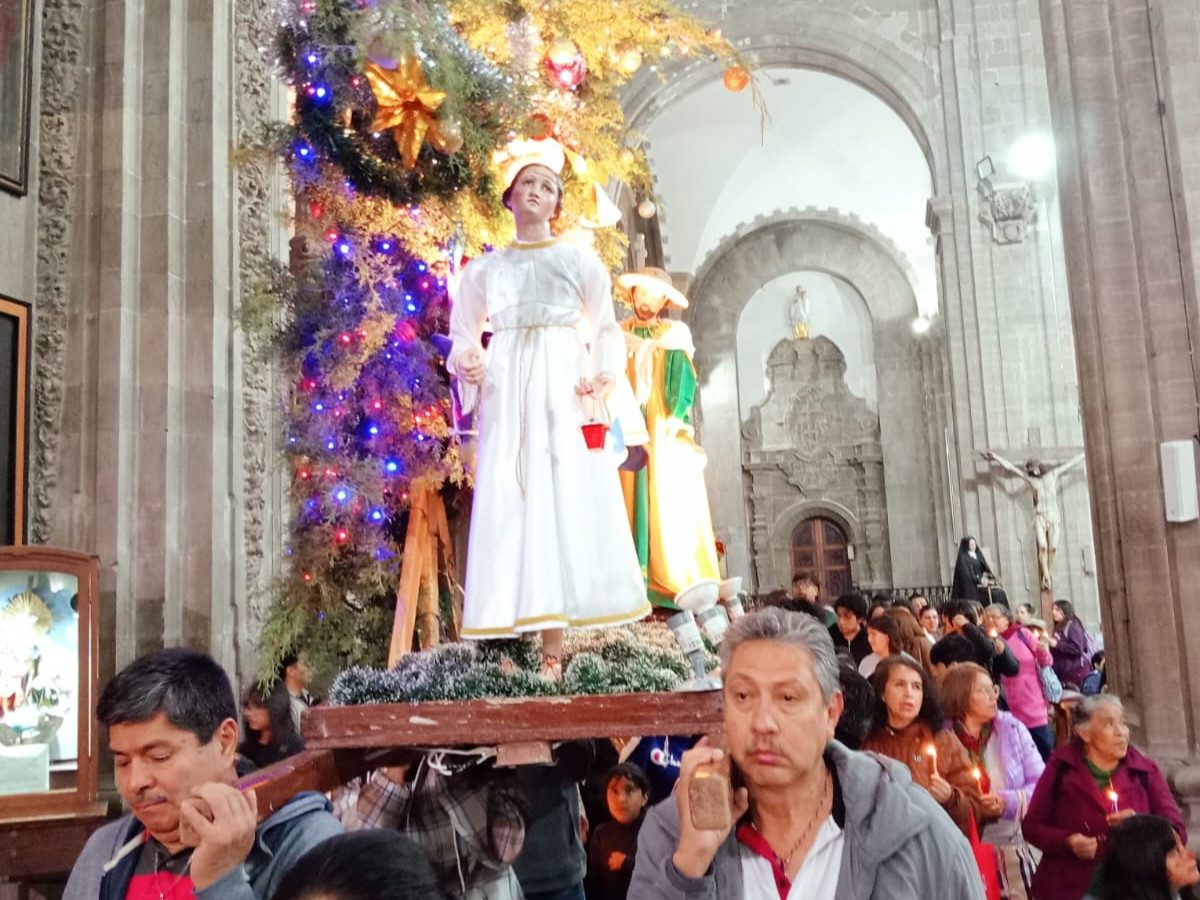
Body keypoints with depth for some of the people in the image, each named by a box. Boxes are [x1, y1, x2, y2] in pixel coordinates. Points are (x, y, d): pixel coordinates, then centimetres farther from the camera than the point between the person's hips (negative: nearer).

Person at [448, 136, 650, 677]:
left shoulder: (580, 261, 15)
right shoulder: (485, 269, 17)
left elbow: (605, 331, 10)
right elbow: (462, 336, 16)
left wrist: (602, 379, -9)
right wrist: (467, 364, -7)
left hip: (564, 392, -1)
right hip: (506, 393, 1)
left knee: (565, 501, -9)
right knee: (511, 503, -9)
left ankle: (554, 644, -9)